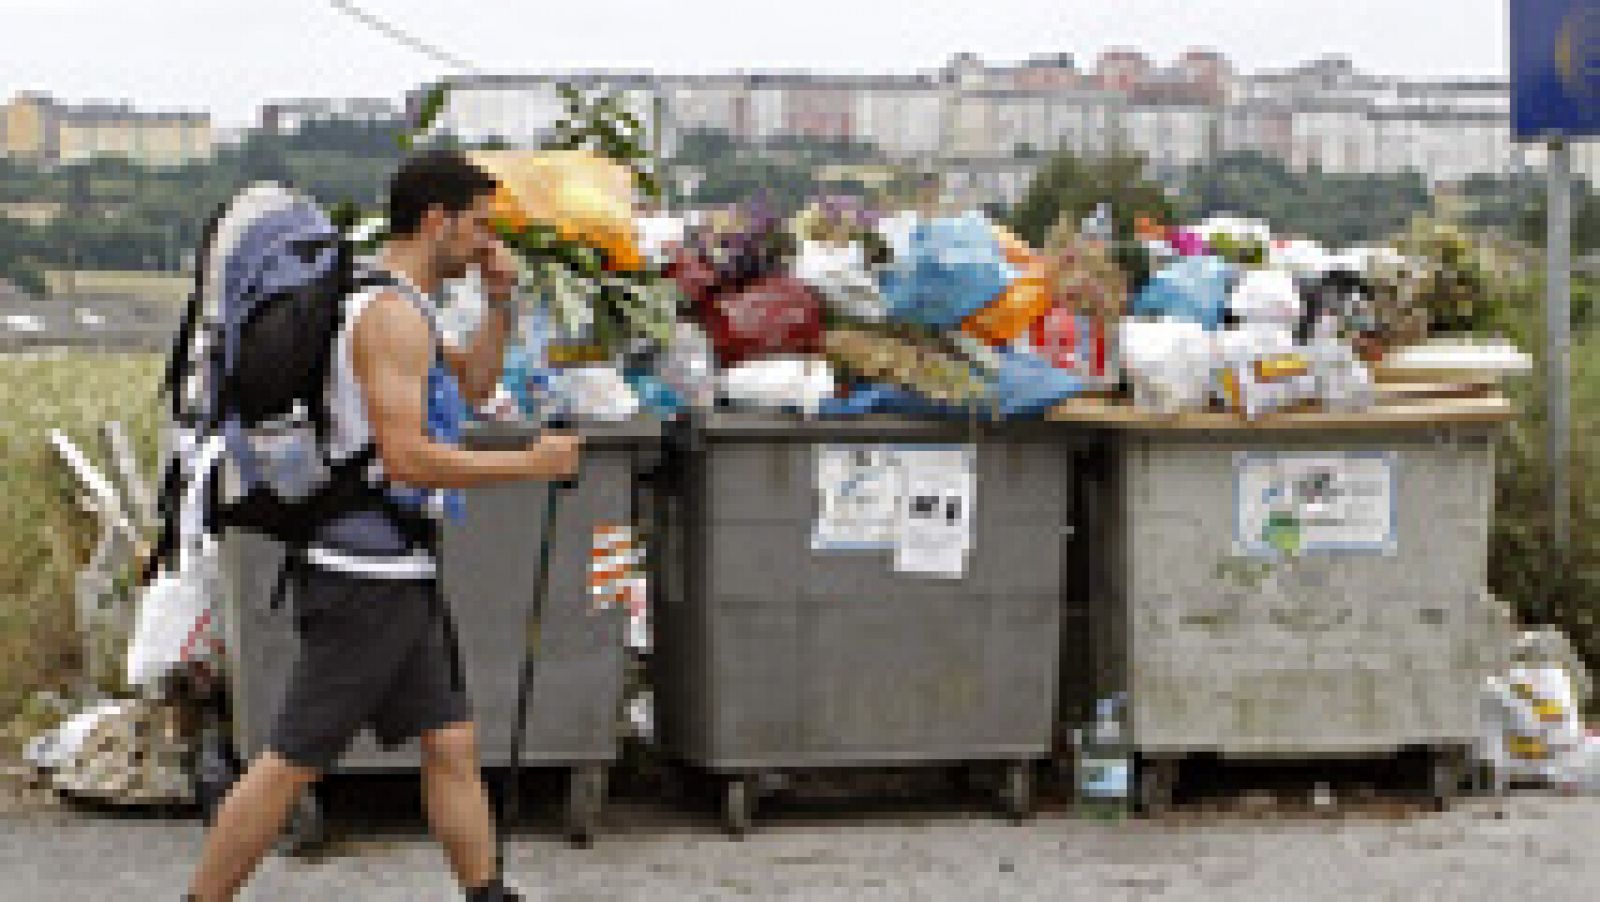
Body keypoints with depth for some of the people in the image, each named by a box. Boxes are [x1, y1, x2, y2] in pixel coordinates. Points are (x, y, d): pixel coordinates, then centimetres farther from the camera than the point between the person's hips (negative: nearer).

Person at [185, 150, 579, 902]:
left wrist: (498, 304, 15)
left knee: (451, 746, 11)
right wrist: (529, 464, -15)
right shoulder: (392, 314, -16)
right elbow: (405, 457, -23)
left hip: (398, 574, 10)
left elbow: (470, 387, 30)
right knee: (293, 761, -5)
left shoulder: (404, 309, 16)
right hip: (369, 576, -10)